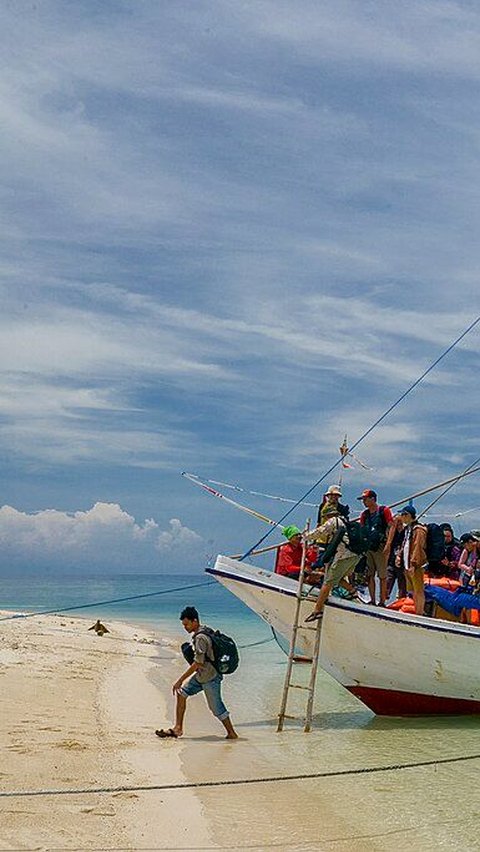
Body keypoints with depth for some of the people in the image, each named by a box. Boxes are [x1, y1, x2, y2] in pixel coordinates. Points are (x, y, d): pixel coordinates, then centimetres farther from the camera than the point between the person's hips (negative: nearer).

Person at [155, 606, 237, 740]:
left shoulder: (201, 638, -25)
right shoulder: (202, 631, 5)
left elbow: (197, 664, -25)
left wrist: (180, 680, -22)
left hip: (210, 677, -10)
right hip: (201, 675, 10)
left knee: (216, 708, 1)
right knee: (181, 693, 7)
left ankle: (232, 733, 17)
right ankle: (178, 728, 10)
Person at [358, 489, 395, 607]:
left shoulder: (384, 510, -2)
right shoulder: (364, 514, 15)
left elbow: (392, 527, -7)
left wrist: (388, 545, -16)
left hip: (380, 547, -6)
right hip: (367, 547, 6)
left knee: (382, 576, -3)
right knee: (369, 575, 5)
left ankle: (382, 602, -1)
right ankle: (372, 600, 11)